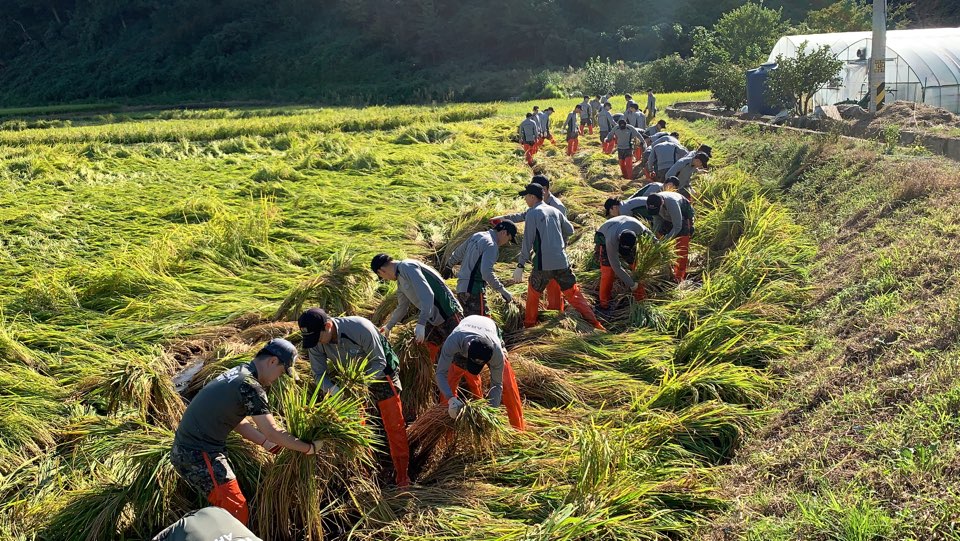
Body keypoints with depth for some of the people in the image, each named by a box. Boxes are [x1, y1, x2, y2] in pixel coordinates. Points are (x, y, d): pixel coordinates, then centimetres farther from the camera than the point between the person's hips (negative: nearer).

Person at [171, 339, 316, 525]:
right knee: (237, 513, -8)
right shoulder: (250, 385, -19)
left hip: (189, 449, 10)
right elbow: (273, 432, -15)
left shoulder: (237, 374, 11)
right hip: (198, 455, -10)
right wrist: (308, 448, -4)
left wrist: (265, 443, 17)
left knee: (227, 508, 18)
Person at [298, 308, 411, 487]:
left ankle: (402, 475, 9)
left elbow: (379, 362, -26)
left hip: (380, 373, -4)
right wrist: (332, 388, -33)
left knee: (394, 425, -2)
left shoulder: (361, 328, -37)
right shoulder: (314, 343, -22)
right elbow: (319, 373, -11)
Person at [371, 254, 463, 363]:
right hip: (434, 321, 10)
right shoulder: (401, 282, 16)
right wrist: (388, 326, 46)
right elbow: (402, 308, 33)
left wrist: (421, 323, -32)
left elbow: (427, 294, -26)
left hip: (449, 317, -10)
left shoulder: (407, 267, -14)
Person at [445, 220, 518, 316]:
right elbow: (487, 272, -26)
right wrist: (502, 291, -22)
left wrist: (449, 266, 41)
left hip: (461, 288, 9)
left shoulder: (476, 236, 12)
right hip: (474, 290, -9)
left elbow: (458, 253, 24)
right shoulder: (491, 245, -14)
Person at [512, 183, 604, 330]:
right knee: (573, 293, 8)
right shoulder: (554, 211, 11)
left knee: (533, 293, 16)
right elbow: (570, 230, 20)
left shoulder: (532, 213, -6)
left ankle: (529, 325, 24)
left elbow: (528, 241, -11)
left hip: (543, 264, -5)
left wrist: (520, 265, -10)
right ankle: (594, 324, 2)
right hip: (562, 262, 5)